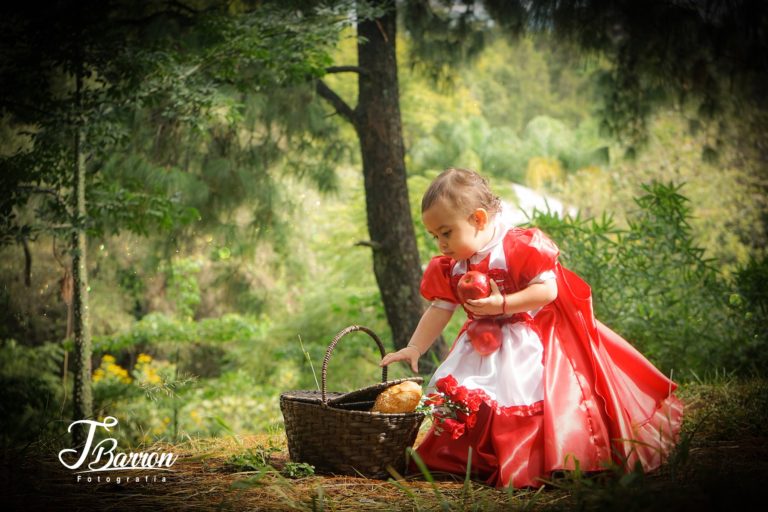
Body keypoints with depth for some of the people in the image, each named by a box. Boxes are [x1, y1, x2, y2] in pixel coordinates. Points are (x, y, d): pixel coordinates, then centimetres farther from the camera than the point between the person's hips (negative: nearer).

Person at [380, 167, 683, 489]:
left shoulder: (519, 247, -16)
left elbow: (547, 290, -21)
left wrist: (502, 303, -29)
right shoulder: (448, 268, 4)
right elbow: (439, 310, 5)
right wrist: (415, 348, -5)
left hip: (530, 344, -7)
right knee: (452, 395, 1)